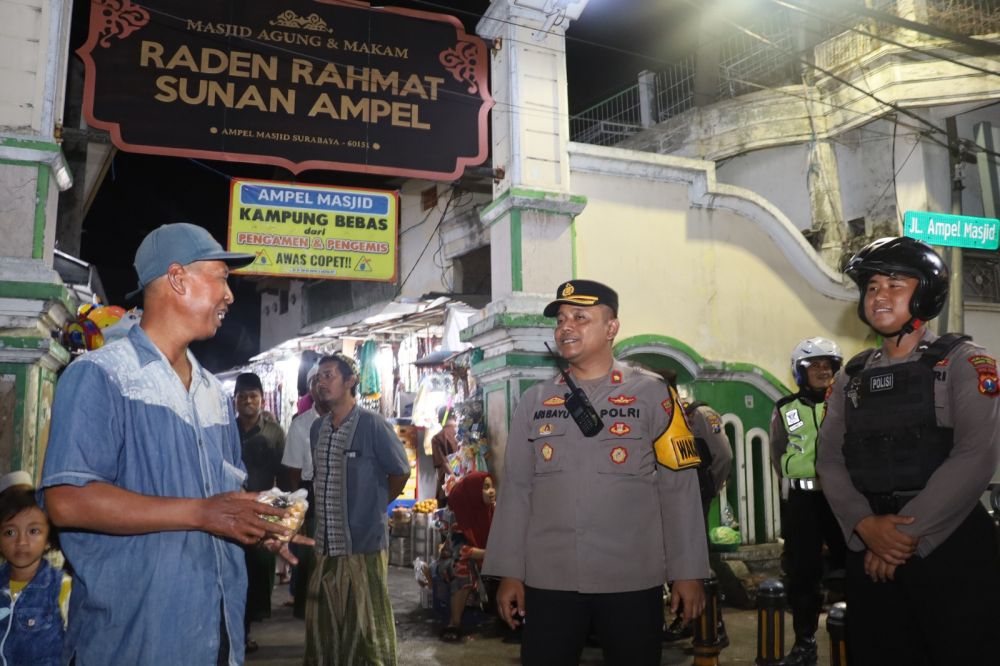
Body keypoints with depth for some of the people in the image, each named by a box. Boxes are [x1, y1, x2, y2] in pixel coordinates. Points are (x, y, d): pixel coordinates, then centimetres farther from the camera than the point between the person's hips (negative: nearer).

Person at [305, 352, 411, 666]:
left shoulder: (373, 424, -10)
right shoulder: (319, 427, 9)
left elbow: (400, 472, -1)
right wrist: (324, 514, 13)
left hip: (364, 543, -6)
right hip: (326, 544, 6)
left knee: (367, 628, 2)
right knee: (322, 625, 15)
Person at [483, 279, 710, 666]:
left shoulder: (651, 395, -2)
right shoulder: (534, 401, 6)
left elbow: (679, 488, -2)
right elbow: (515, 489, 5)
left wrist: (688, 572, -4)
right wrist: (509, 572, 2)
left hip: (632, 581, -2)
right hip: (547, 581, 2)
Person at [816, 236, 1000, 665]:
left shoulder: (962, 362, -2)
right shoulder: (852, 377, 10)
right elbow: (830, 460, 4)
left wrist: (909, 534, -16)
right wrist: (865, 526, -13)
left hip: (948, 547, -4)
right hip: (870, 550, 4)